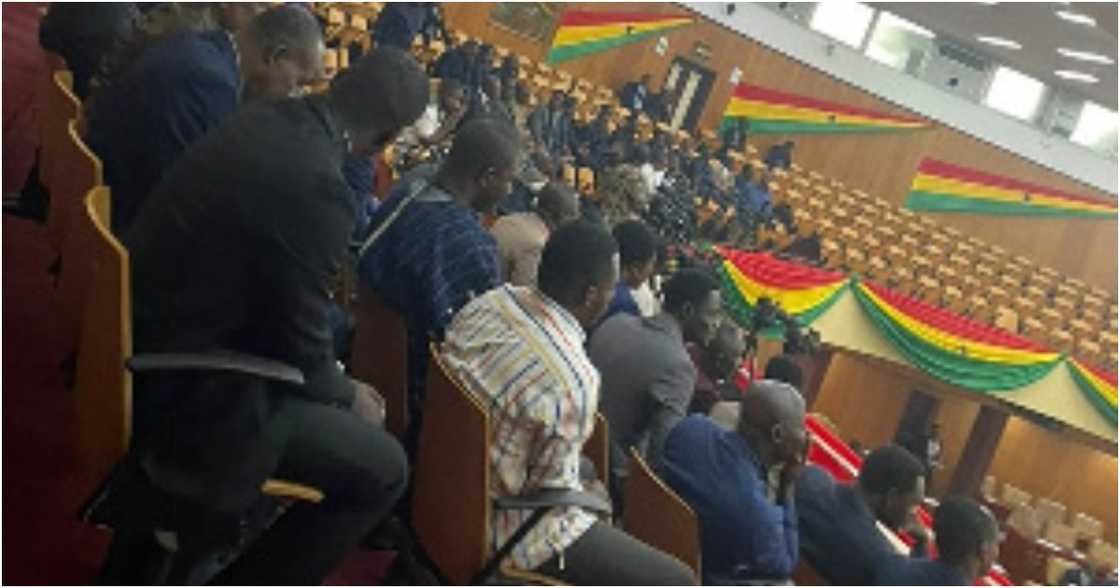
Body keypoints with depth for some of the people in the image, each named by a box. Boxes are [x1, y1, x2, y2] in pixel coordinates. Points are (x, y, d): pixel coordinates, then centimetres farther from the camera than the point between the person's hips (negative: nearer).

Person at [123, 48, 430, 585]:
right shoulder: (317, 185, -25)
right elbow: (300, 350, -17)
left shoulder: (261, 119, 1)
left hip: (139, 342, 9)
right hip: (182, 388, -9)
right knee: (382, 471, -4)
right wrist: (348, 397, 3)